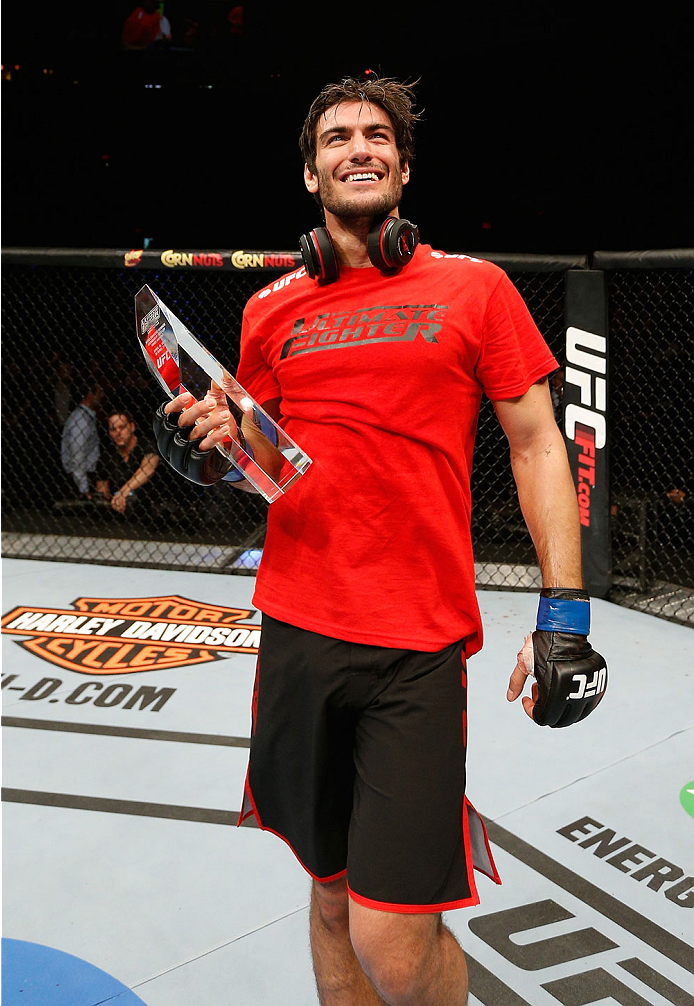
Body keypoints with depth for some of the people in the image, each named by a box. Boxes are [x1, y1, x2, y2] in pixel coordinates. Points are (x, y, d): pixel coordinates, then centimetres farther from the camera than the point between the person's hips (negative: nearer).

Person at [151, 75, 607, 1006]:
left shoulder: (474, 287, 3)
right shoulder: (271, 311, 11)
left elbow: (537, 447, 3)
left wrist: (564, 613, -5)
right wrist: (214, 451, -7)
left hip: (419, 646, -3)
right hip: (296, 630, 3)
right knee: (334, 893, 15)